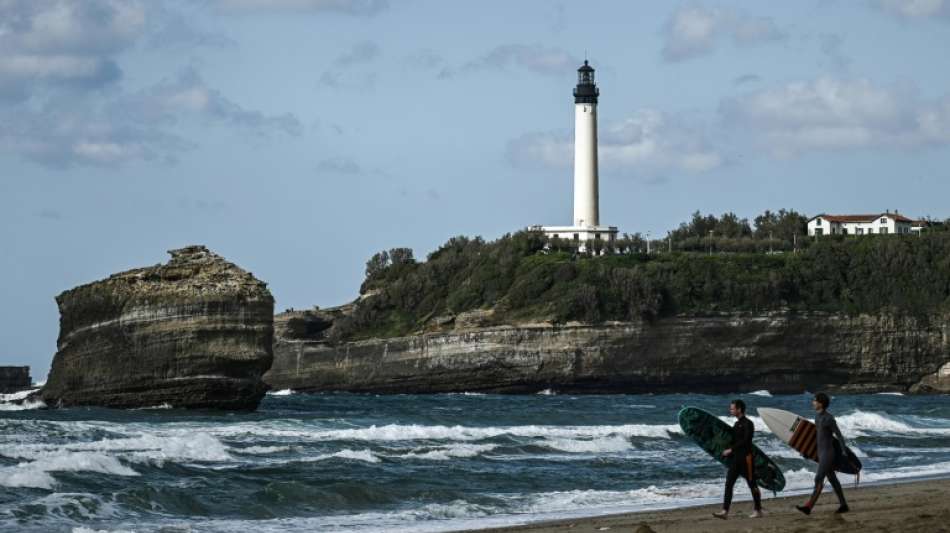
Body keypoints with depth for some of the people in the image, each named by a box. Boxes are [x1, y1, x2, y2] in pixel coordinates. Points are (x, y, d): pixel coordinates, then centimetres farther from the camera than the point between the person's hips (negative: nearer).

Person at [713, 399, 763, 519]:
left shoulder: (747, 424, -11)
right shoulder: (737, 424, 15)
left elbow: (745, 441, -19)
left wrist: (731, 450, -19)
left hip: (745, 457, -8)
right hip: (735, 458, 8)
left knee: (752, 484, 2)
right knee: (729, 484, -2)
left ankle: (758, 510, 12)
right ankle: (725, 511, -6)